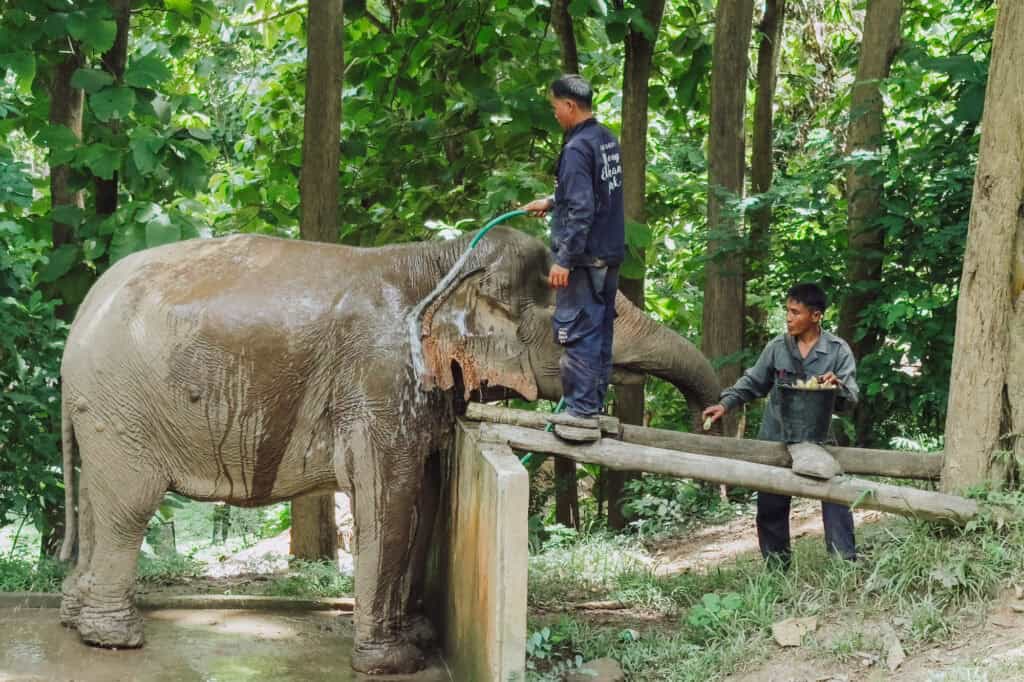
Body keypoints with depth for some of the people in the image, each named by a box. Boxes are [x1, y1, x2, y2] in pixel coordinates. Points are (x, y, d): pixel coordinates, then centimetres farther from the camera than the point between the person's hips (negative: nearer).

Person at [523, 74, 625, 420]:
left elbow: (581, 210, -22)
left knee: (576, 332, -4)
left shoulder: (577, 148, -18)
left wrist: (564, 260, -20)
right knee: (600, 332, 15)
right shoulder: (608, 140, 10)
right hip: (610, 255, 9)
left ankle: (581, 409, -2)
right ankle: (595, 402, 23)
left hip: (584, 258, -9)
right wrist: (551, 202, 32)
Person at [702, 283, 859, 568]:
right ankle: (776, 568, 23)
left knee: (834, 500, -9)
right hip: (776, 439, 3)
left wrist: (837, 386, -32)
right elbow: (753, 382, 10)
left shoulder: (838, 350, -7)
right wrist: (725, 403, -2)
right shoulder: (778, 347, -1)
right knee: (771, 507, 9)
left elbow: (850, 399, -11)